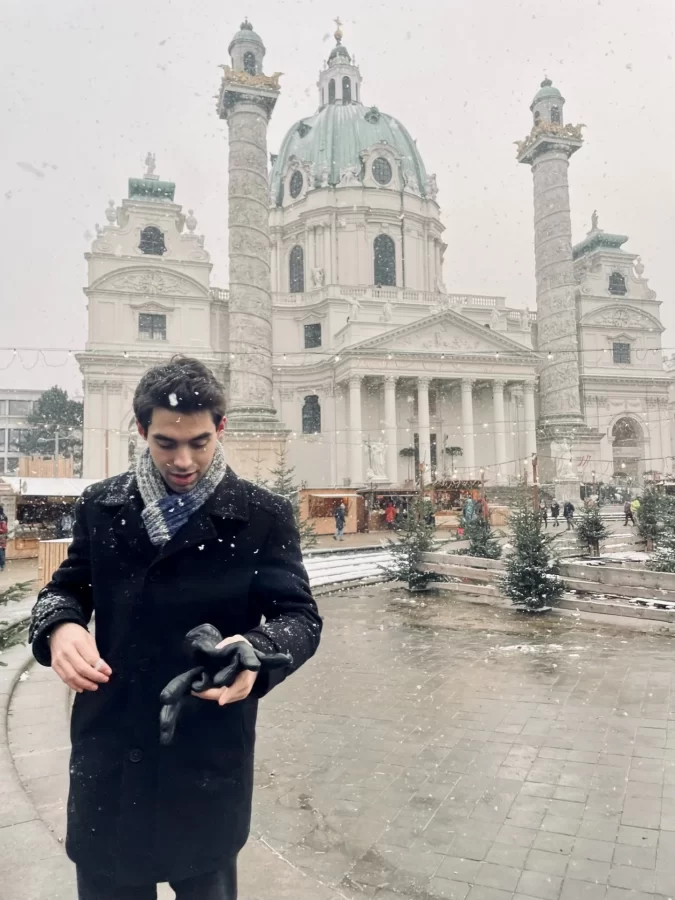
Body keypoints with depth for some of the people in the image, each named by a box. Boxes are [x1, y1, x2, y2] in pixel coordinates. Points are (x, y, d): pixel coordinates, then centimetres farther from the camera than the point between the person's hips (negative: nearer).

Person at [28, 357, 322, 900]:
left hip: (211, 756, -2)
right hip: (109, 753, 3)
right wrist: (60, 626, -13)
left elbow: (300, 615, -9)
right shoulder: (101, 505, 1)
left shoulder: (264, 516, -9)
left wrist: (256, 652, -31)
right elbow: (67, 587, 10)